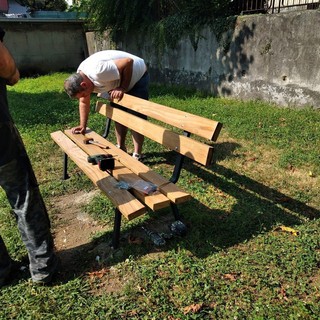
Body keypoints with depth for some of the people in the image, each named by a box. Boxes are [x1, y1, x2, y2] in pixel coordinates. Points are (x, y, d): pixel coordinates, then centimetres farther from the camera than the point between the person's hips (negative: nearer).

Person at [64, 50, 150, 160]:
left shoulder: (98, 72, -38)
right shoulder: (79, 78, -9)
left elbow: (128, 62, -36)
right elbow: (84, 102, 3)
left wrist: (122, 88, -31)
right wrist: (82, 126, -2)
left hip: (138, 76, -8)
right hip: (120, 82, 8)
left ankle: (137, 155, -6)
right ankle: (121, 148, 21)